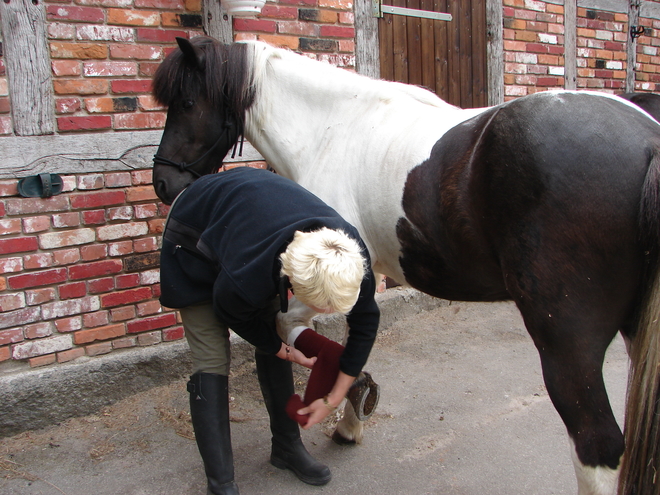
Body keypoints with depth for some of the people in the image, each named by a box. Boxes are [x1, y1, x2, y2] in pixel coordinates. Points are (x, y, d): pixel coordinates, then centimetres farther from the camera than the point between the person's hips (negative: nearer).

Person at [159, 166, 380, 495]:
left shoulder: (350, 256, -30)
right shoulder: (246, 277, -45)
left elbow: (365, 322, -12)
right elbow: (237, 317, -18)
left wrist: (334, 398, -8)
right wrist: (287, 352, -5)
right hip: (196, 242, -5)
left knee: (272, 340, 4)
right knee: (212, 361, -10)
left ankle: (287, 448, 23)